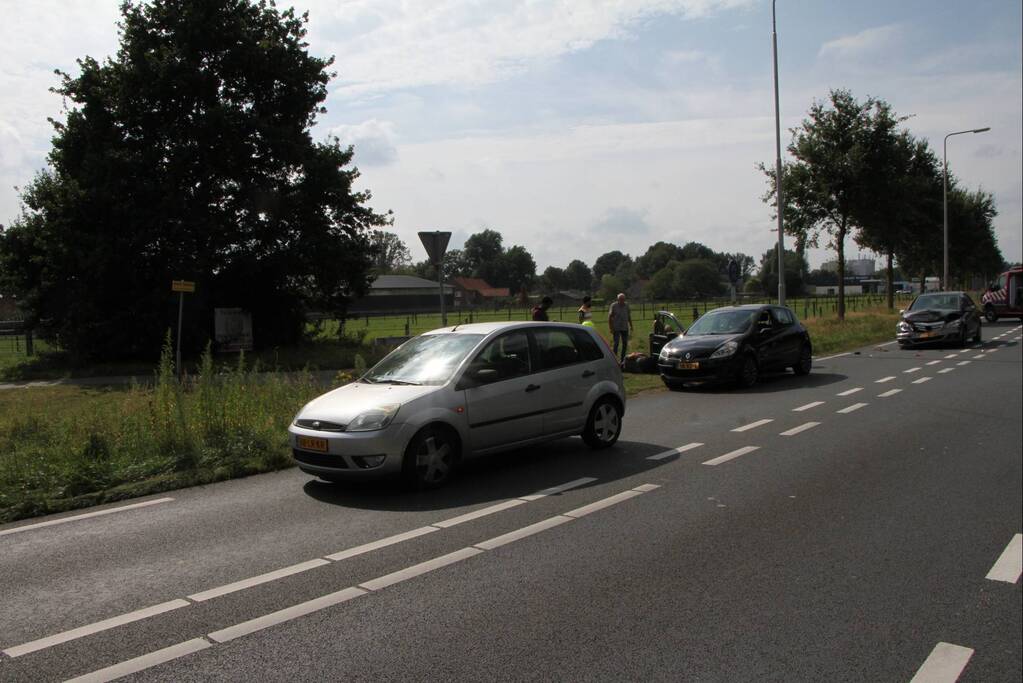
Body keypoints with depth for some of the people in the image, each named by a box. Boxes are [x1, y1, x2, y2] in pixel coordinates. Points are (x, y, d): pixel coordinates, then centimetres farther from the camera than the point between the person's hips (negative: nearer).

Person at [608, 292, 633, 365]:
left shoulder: (626, 306, 8)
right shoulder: (613, 306, -6)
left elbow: (629, 316, 17)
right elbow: (609, 317, -6)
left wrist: (631, 326, 14)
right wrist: (611, 328, -11)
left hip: (625, 328, 5)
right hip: (616, 328, -5)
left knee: (625, 344, 5)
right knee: (616, 343, -9)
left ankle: (622, 360, 15)